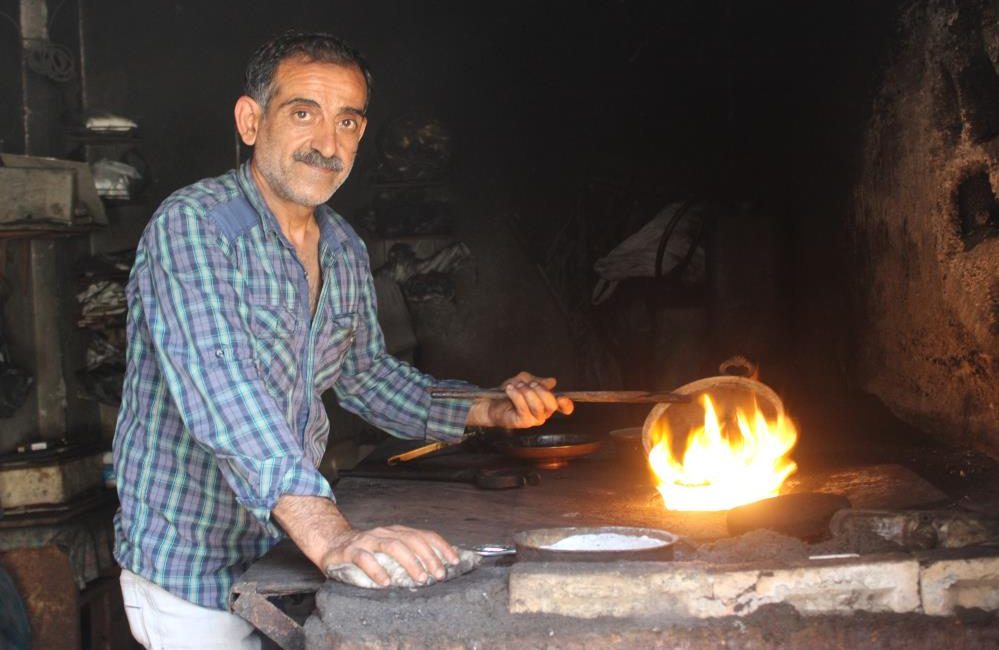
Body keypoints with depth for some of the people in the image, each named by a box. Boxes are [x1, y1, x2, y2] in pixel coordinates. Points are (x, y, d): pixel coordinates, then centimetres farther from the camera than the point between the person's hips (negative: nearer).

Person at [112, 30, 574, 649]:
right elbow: (221, 390, -35)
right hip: (192, 573, -6)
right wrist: (329, 536, -46)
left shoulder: (346, 250, 3)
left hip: (285, 558, 7)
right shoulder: (191, 226, -21)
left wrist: (489, 409, 3)